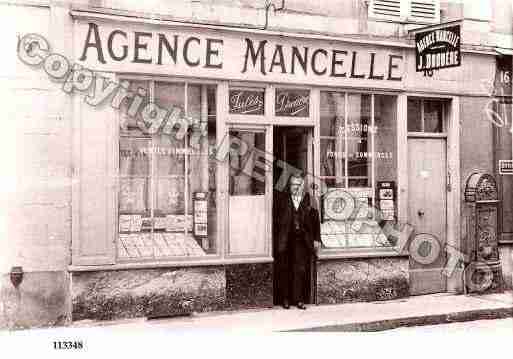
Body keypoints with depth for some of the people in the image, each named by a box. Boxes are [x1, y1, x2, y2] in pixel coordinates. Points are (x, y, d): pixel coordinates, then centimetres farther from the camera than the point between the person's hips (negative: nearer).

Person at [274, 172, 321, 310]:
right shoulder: (282, 198, 4)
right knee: (284, 270, 5)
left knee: (300, 270, 0)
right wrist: (277, 239, -4)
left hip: (303, 240, 0)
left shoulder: (308, 199, 6)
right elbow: (276, 219, 2)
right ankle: (285, 299, 15)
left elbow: (315, 219, 5)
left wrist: (316, 239, 2)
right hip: (285, 240, 0)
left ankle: (298, 299, 9)